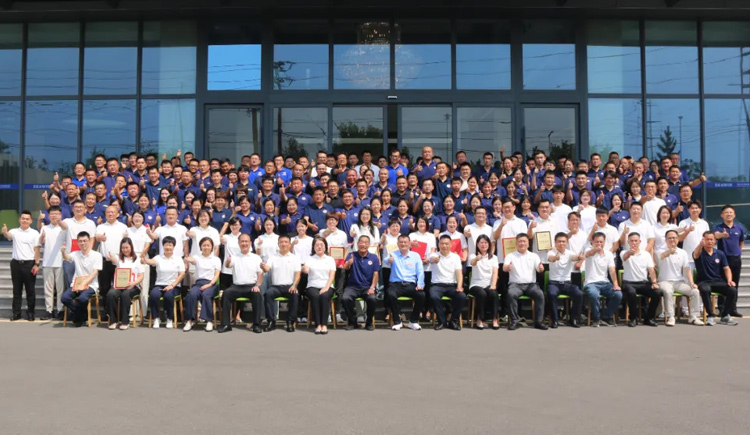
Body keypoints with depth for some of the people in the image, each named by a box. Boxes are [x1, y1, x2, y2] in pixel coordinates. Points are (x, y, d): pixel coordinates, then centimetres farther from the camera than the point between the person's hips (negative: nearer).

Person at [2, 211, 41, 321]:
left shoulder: (34, 233, 1)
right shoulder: (14, 231, 5)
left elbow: (36, 250, -1)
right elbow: (8, 235, -19)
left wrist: (36, 264, -7)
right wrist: (4, 232, -44)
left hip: (29, 263, -2)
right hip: (16, 263, 2)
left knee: (30, 289, 4)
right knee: (17, 289, 9)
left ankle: (30, 313, 11)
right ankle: (16, 313, 16)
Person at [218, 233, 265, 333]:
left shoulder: (256, 257, 11)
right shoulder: (234, 257, 11)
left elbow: (260, 274, 6)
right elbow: (227, 265, -11)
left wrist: (257, 285, -13)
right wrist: (227, 261, -36)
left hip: (251, 286, -1)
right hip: (236, 286, 1)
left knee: (258, 294, -32)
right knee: (226, 293, -28)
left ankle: (256, 324, -24)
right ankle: (226, 324, -23)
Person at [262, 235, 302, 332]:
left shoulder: (295, 258, 11)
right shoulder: (273, 257, 13)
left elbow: (298, 274, 3)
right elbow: (266, 269, -5)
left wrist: (294, 285, -16)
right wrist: (263, 266, -31)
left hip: (289, 286, -1)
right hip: (275, 286, 1)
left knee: (295, 295, -33)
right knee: (268, 293, -31)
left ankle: (290, 322, -21)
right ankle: (271, 321, -22)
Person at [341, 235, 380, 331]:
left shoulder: (374, 257, 6)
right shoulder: (352, 255, 5)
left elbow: (376, 274, 0)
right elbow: (345, 268, -14)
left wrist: (372, 287, -16)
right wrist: (348, 263, -39)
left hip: (367, 287, 0)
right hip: (352, 286, 0)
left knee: (372, 299, -31)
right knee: (345, 298, -30)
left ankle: (369, 322, -3)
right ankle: (352, 321, -4)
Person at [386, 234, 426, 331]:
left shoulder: (416, 255, 14)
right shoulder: (393, 254, 9)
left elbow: (420, 272, 8)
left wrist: (420, 284, -10)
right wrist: (388, 261, -38)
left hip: (411, 285, 1)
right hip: (396, 284, -1)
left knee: (421, 295, -28)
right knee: (391, 294, -34)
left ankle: (414, 321, -7)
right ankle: (397, 321, -15)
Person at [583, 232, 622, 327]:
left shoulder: (609, 254, 9)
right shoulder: (590, 251, -1)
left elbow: (612, 270, -1)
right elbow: (589, 254, -29)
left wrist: (615, 284, -18)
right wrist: (595, 249, -55)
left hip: (605, 283, 4)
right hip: (591, 283, -4)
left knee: (618, 294, -22)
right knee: (594, 295, -36)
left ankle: (605, 317, -3)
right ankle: (596, 318, -10)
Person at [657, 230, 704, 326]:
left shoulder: (683, 252, 12)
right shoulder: (661, 252, 1)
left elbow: (687, 269, 6)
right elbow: (663, 256, -26)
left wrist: (691, 283, -8)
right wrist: (670, 249, -50)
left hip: (680, 282, 4)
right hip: (665, 281, -4)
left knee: (695, 291, -19)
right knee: (668, 291, -36)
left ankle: (693, 317, -9)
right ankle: (670, 317, -29)